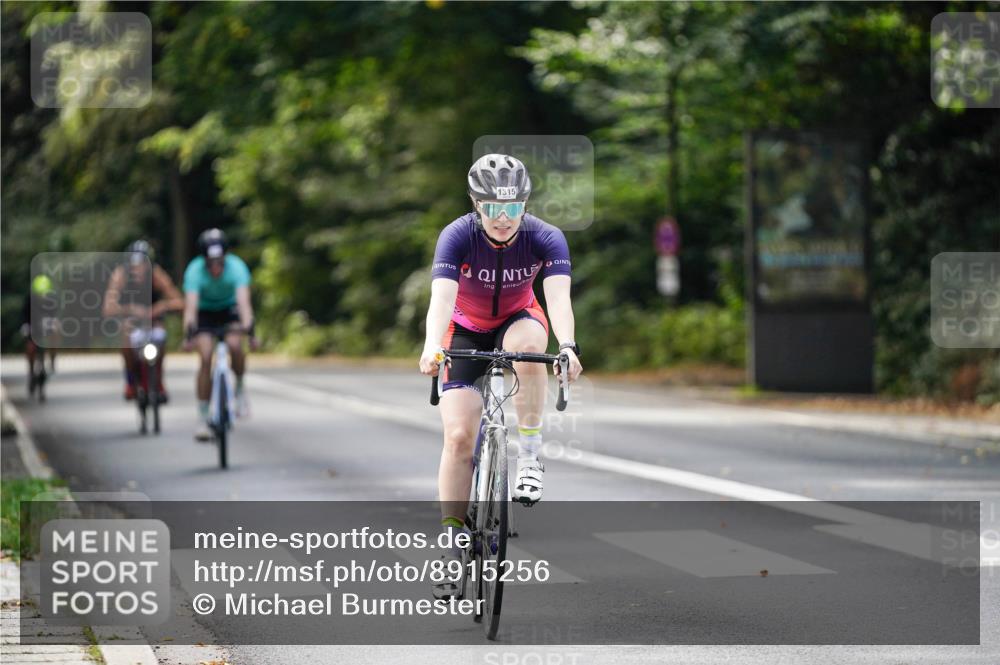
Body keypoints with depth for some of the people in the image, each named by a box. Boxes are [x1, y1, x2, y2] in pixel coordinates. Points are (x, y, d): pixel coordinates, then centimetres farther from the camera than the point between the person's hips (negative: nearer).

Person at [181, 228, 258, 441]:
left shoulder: (237, 267, -30)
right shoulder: (195, 270, -30)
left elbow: (244, 301, -39)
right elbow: (191, 305, -39)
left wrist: (249, 331, -54)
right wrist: (189, 335, -54)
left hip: (230, 308, 0)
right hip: (205, 311, 0)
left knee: (235, 345, -28)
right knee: (206, 358, -17)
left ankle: (240, 388, 1)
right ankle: (203, 419, -8)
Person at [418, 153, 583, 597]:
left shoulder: (545, 238, -25)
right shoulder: (457, 236, -27)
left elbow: (559, 296, -38)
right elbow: (442, 296, -40)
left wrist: (568, 347, -57)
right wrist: (432, 347, -59)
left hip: (518, 320, 0)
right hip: (466, 331, 0)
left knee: (526, 346, -38)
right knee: (459, 436, -13)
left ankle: (530, 456, -23)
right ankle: (453, 543, -3)